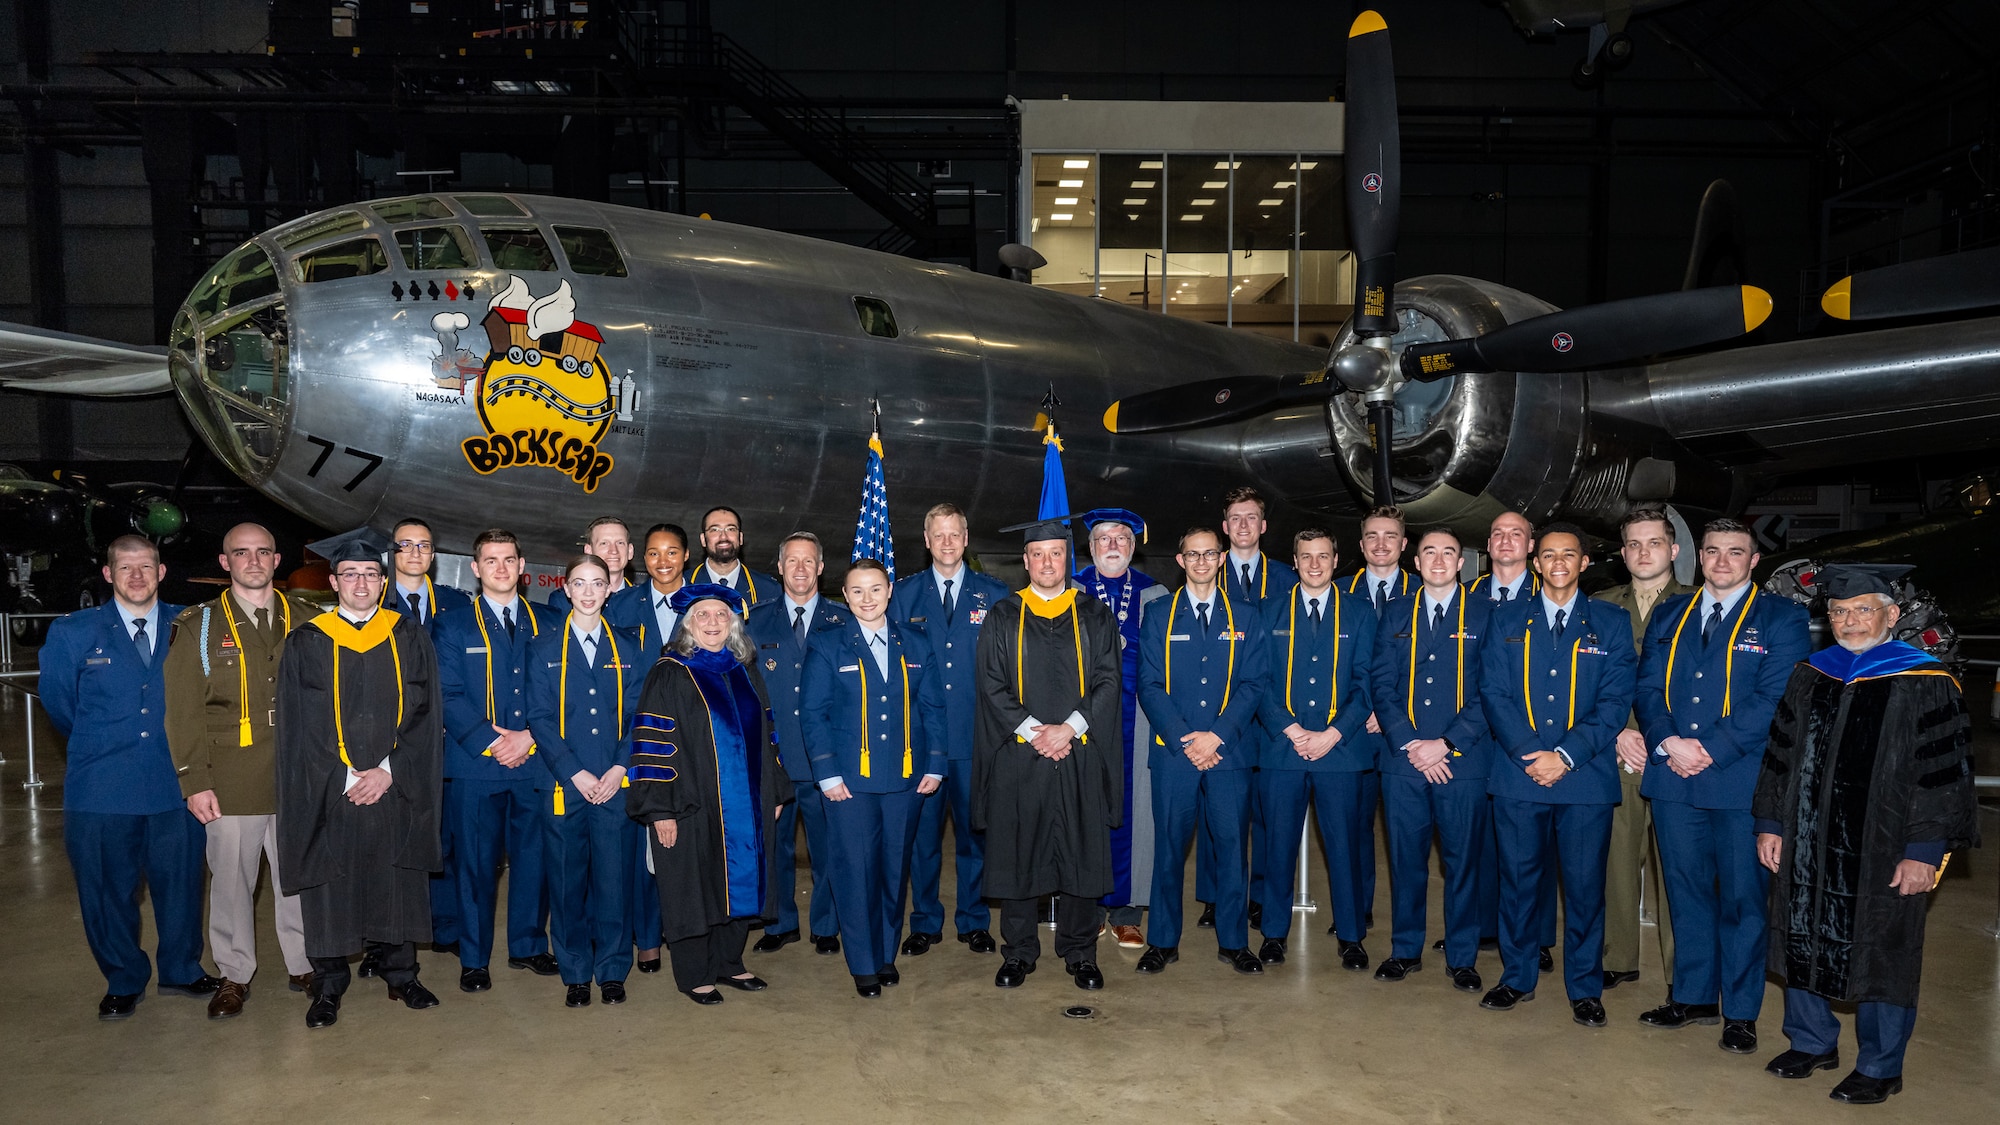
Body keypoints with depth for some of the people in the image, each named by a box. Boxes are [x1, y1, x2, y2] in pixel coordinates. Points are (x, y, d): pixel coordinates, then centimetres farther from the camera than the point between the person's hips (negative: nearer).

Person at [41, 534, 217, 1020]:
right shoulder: (73, 633, -1)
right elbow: (56, 698, 12)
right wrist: (97, 742, 16)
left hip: (173, 783, 1)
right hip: (101, 787, -1)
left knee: (179, 882, 11)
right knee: (108, 889, 8)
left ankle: (181, 971, 31)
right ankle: (123, 982, 28)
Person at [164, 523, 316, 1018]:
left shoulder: (306, 622, 9)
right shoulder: (199, 625, 4)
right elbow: (183, 710, 0)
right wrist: (195, 781, -7)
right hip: (231, 783, -1)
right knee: (231, 880, 6)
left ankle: (303, 963, 23)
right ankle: (234, 974, 21)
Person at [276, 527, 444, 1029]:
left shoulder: (410, 638, 5)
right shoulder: (306, 643, 2)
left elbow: (423, 713, 1)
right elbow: (301, 724, -2)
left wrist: (388, 771, -10)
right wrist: (346, 777, -10)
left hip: (397, 789, 1)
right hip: (329, 794, -1)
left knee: (397, 884, 8)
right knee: (330, 887, 4)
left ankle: (401, 974, 22)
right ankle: (328, 987, 18)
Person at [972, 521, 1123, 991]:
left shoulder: (1095, 617, 8)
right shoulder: (1001, 618, 7)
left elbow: (1108, 683, 1)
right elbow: (992, 686, 0)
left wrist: (1069, 728, -11)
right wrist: (1031, 731, -11)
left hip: (1080, 756, 1)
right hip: (1016, 758, 0)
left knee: (1082, 855, 4)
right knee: (1016, 854, 4)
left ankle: (1079, 952, 18)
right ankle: (1019, 952, 17)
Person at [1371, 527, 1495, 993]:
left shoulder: (1485, 614, 3)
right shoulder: (1396, 614, 10)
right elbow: (1382, 685, 5)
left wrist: (1445, 744, -11)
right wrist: (1409, 744, -8)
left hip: (1463, 759, -2)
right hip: (1404, 759, 2)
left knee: (1463, 860, 5)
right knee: (1405, 858, 8)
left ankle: (1462, 957, 18)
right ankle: (1405, 949, 21)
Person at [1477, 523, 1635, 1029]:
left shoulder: (1610, 622, 6)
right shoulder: (1507, 620, 9)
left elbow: (1615, 701, -2)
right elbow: (1493, 692, 1)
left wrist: (1566, 755, -13)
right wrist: (1529, 753, -11)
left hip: (1586, 777, -1)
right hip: (1518, 774, 1)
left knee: (1585, 884, 4)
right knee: (1518, 878, 8)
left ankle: (1585, 988, 19)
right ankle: (1517, 976, 23)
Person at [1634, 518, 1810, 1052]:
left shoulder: (1781, 619, 0)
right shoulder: (1670, 614, 13)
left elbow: (1774, 699, -10)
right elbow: (1648, 688, 7)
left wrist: (1709, 748, -16)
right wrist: (1669, 743, -10)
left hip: (1742, 780, -4)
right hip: (1674, 776, 4)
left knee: (1743, 897, 4)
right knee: (1687, 892, 13)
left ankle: (1741, 1012, 16)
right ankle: (1693, 995, 26)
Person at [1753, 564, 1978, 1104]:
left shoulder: (1924, 685, -8)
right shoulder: (1808, 678, 7)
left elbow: (1943, 775, -10)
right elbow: (1780, 756, 12)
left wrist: (1924, 852, -14)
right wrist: (1769, 824, 7)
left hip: (1883, 851, -5)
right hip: (1807, 845, 5)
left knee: (1881, 953, 7)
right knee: (1806, 941, 13)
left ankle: (1880, 1068, 22)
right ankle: (1813, 1043, 31)